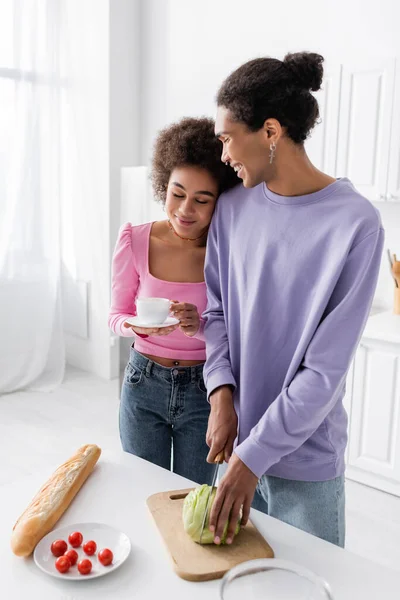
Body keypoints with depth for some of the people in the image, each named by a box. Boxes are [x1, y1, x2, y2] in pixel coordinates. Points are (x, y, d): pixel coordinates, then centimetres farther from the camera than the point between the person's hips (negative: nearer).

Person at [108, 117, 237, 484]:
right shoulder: (134, 241, -12)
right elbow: (117, 316, -1)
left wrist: (200, 327, -28)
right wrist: (139, 327, -23)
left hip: (203, 390, 0)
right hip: (144, 384, 1)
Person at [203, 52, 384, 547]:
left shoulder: (355, 224, -18)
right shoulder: (232, 207, -1)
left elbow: (325, 369, -18)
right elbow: (216, 309, 5)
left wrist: (253, 457, -17)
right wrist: (222, 392, -9)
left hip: (306, 459, -4)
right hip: (240, 437, 5)